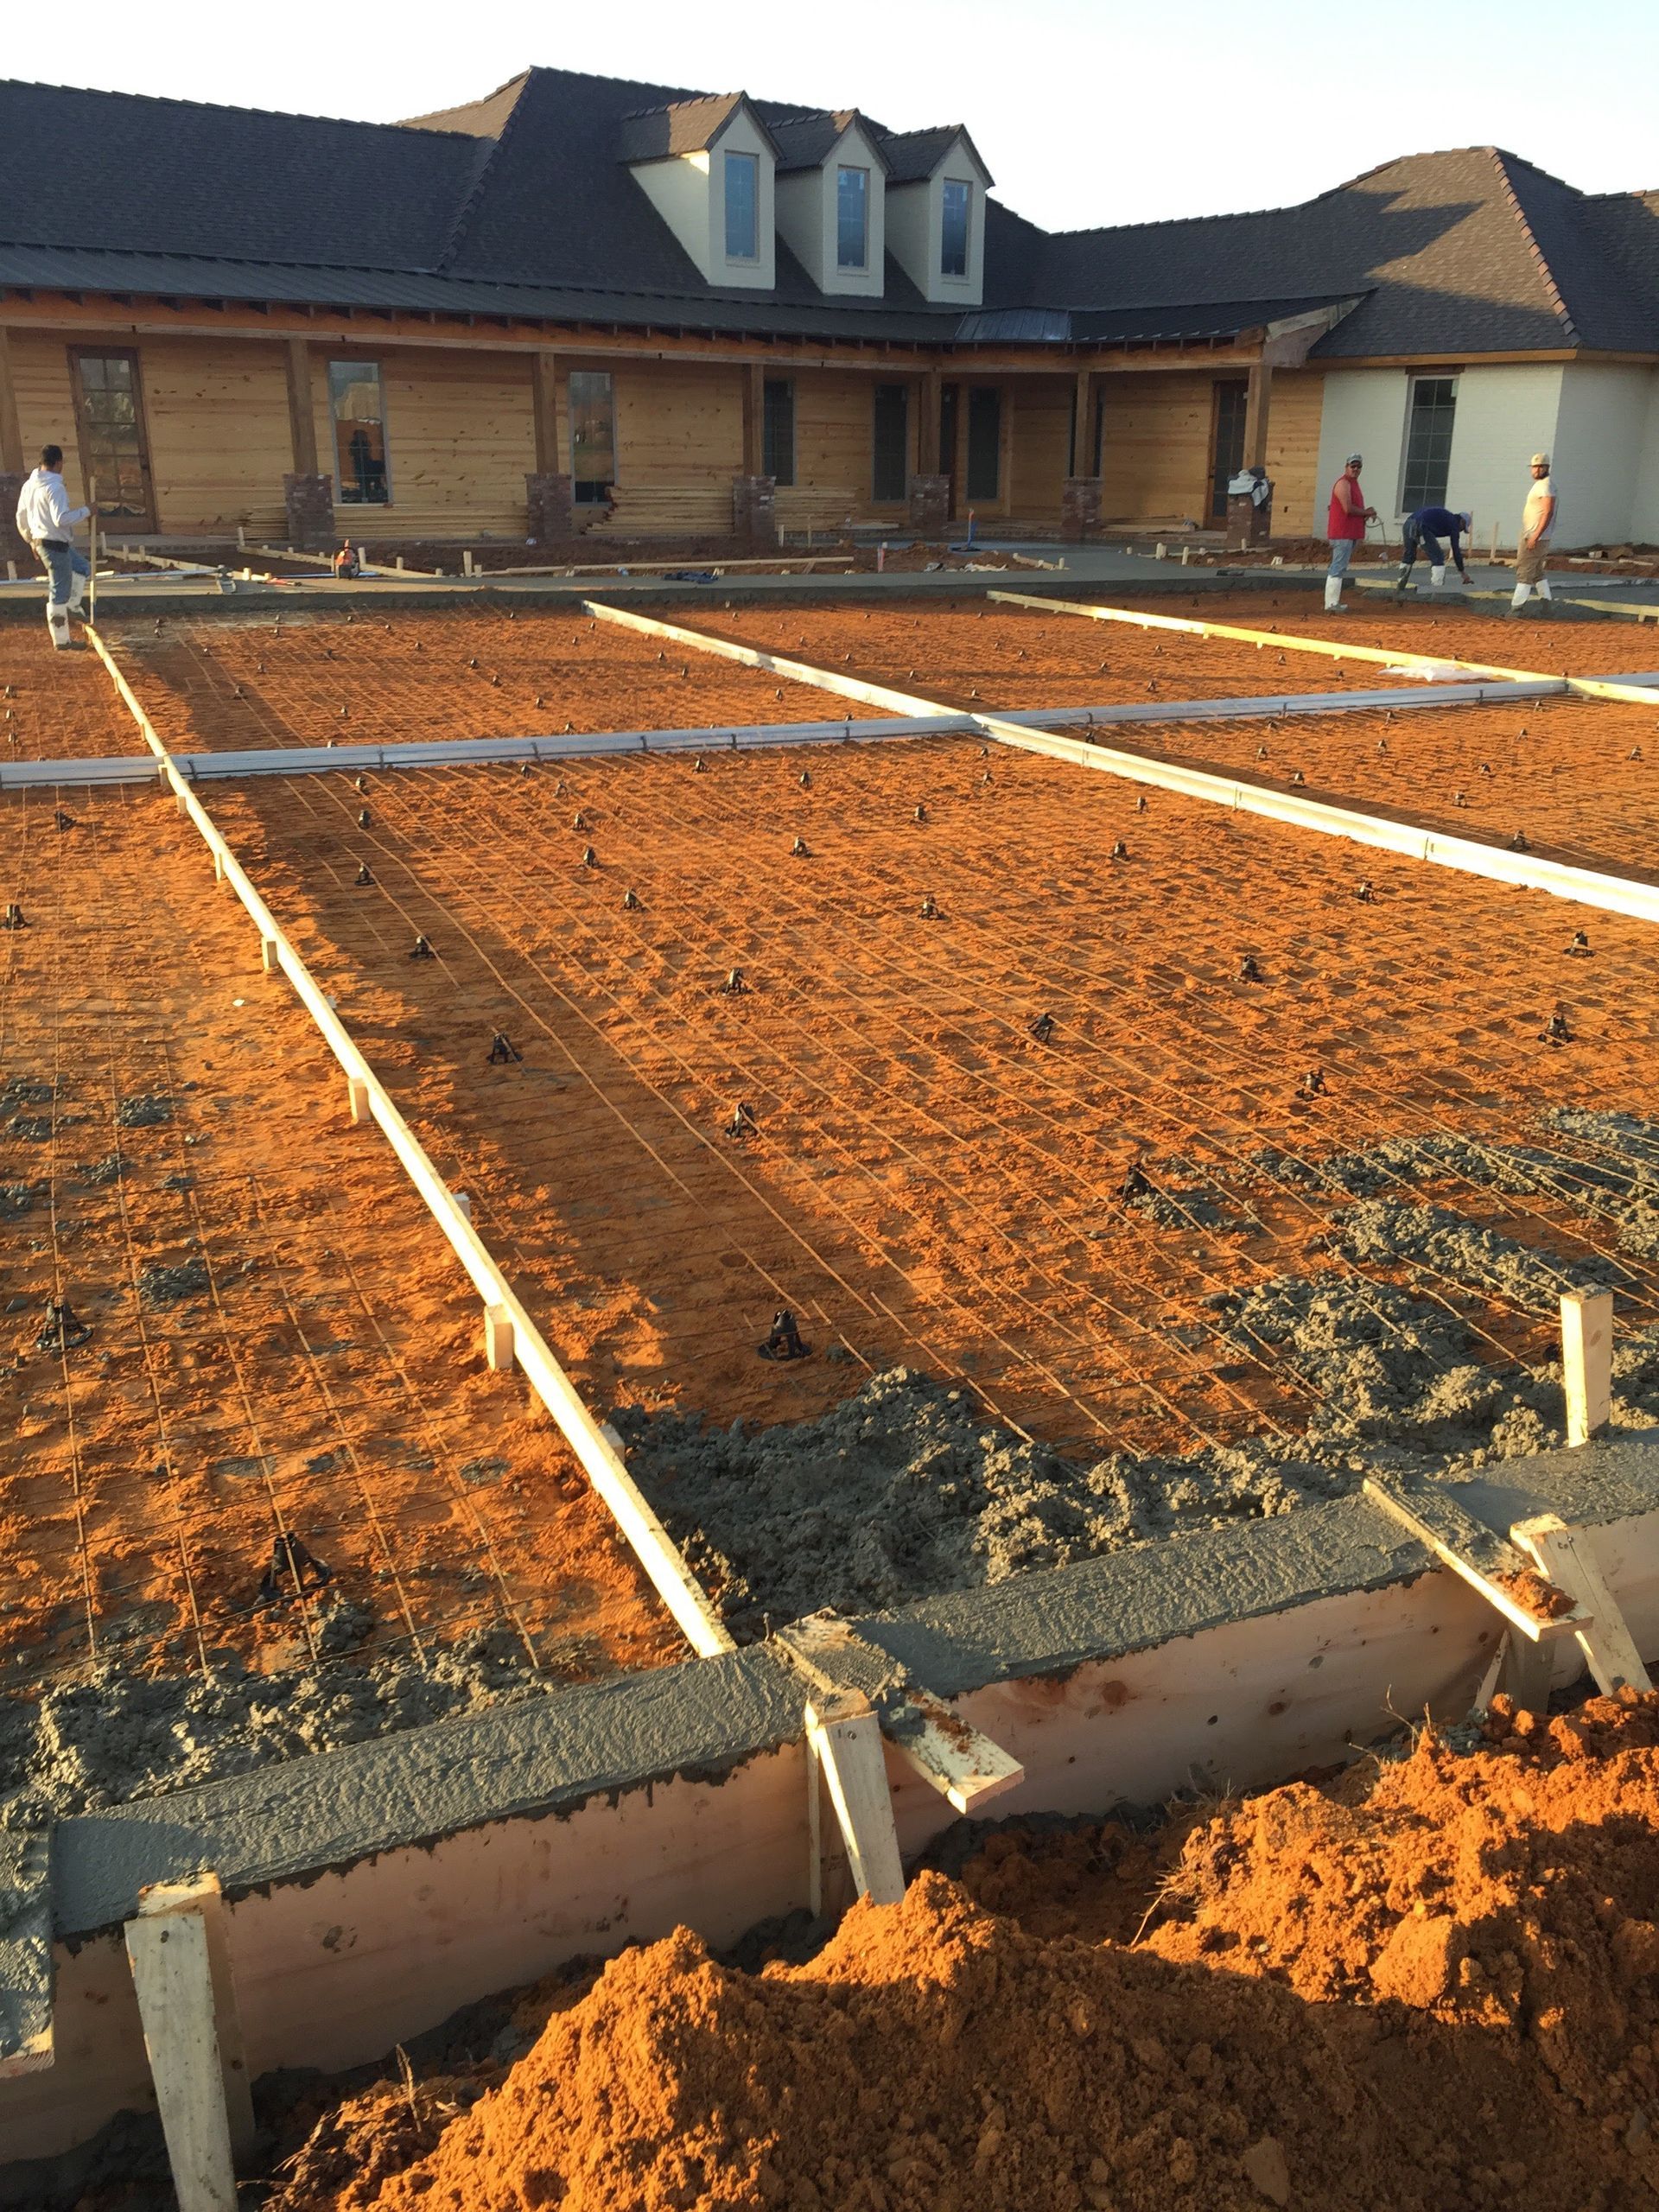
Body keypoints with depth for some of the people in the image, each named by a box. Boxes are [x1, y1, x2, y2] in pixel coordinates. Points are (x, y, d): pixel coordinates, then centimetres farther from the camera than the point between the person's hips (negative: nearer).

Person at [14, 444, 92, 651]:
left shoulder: (29, 484, 8)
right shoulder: (54, 487, -20)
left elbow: (21, 518, 15)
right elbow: (61, 519, -28)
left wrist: (31, 541, 26)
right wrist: (85, 511, -17)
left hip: (40, 542, 9)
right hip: (56, 545, -9)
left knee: (82, 567, 28)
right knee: (59, 593, -2)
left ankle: (72, 607, 20)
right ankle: (61, 641, 4)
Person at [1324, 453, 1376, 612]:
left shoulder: (1353, 483, 20)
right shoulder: (1343, 483, -12)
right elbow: (1348, 508, -21)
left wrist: (1368, 513, 4)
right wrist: (1367, 512, -8)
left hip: (1351, 533, 11)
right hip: (1342, 533, -11)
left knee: (1340, 569, 13)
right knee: (1338, 569, -13)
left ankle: (1334, 603, 18)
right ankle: (1331, 605, -16)